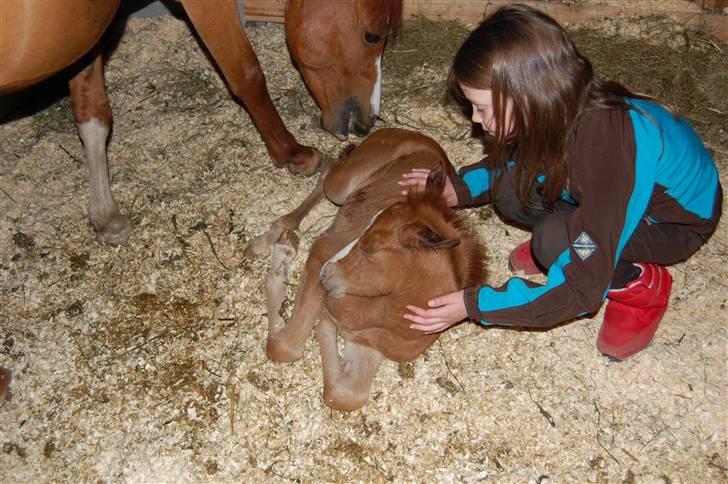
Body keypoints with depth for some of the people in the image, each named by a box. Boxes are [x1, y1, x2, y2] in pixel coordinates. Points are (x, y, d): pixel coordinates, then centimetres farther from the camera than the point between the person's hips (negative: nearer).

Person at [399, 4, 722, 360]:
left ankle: (642, 285, -5)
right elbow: (519, 158, 7)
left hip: (677, 219, -6)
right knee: (510, 189, -17)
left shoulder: (609, 146, -40)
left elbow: (583, 289, -36)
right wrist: (461, 188, -10)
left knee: (553, 241, -31)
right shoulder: (564, 110, -20)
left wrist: (474, 305, -34)